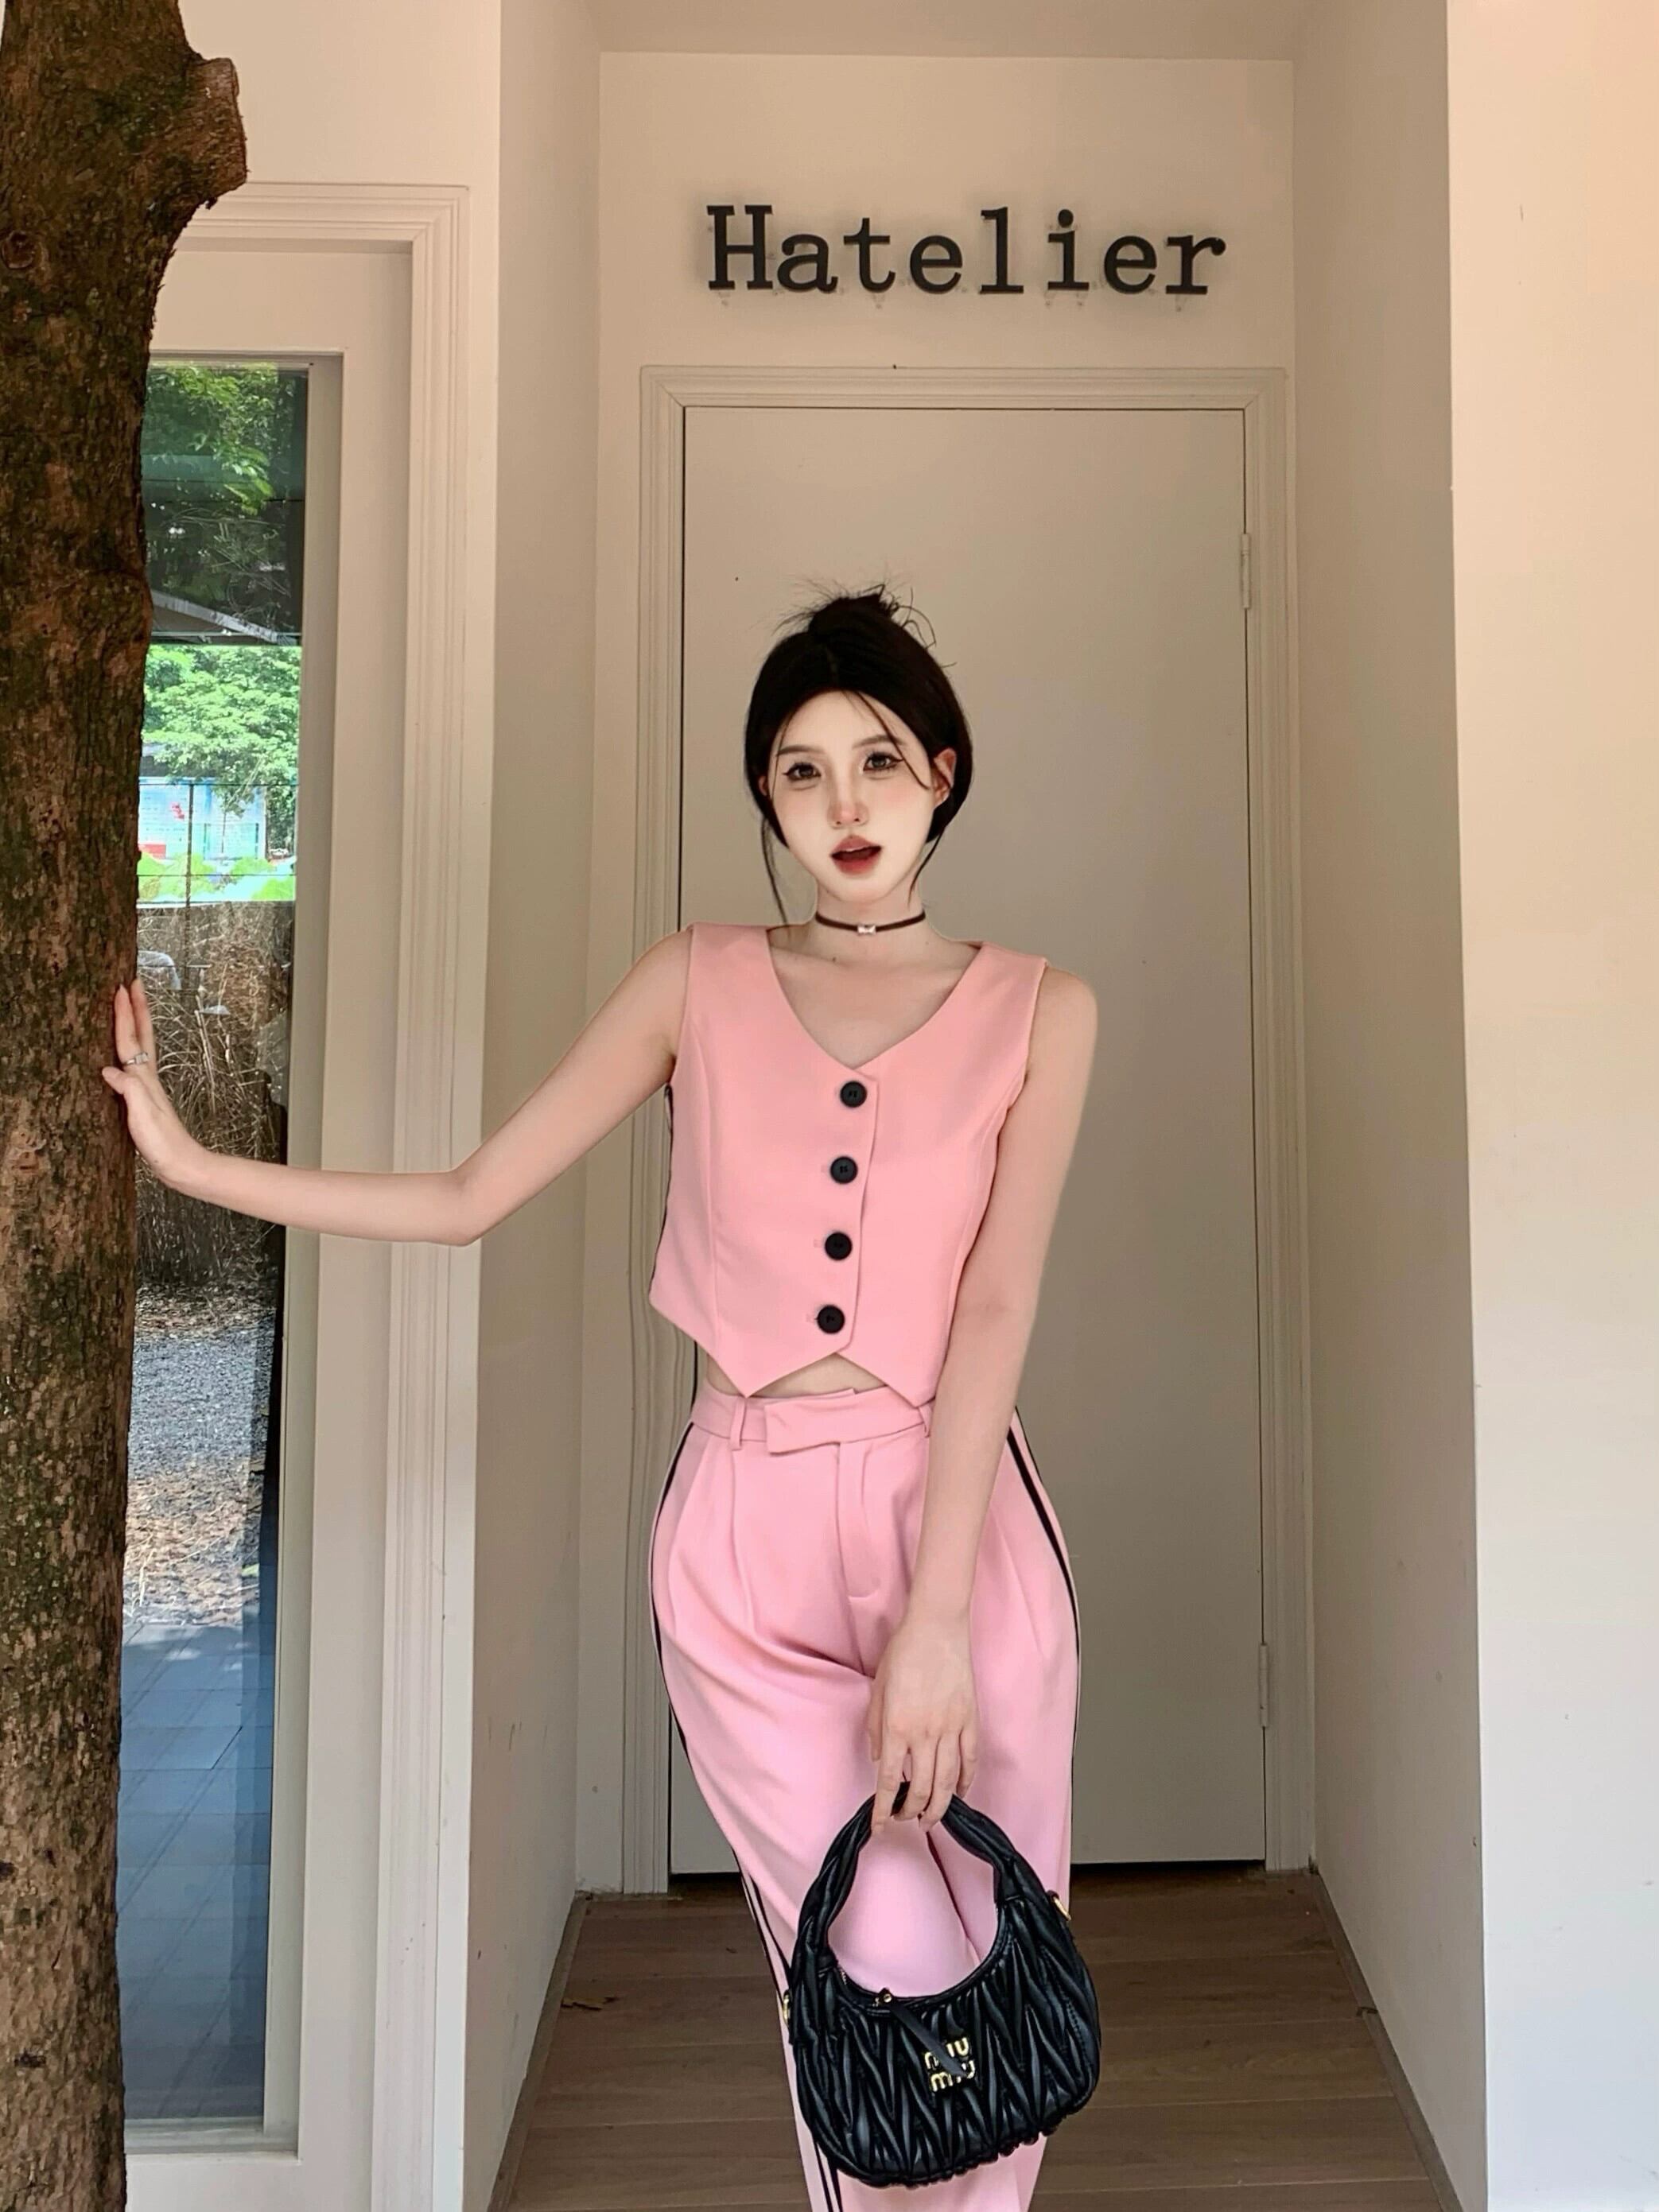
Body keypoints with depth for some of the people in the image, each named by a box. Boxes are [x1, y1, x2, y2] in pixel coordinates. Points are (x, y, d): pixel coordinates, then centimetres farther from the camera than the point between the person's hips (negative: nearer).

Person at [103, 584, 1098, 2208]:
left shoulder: (1036, 1008, 4)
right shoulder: (698, 983, 6)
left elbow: (995, 1304, -7)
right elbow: (468, 1197, 6)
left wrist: (936, 1617, -14)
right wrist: (186, 1159, 4)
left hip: (965, 1519, 1)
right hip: (746, 1541, 0)